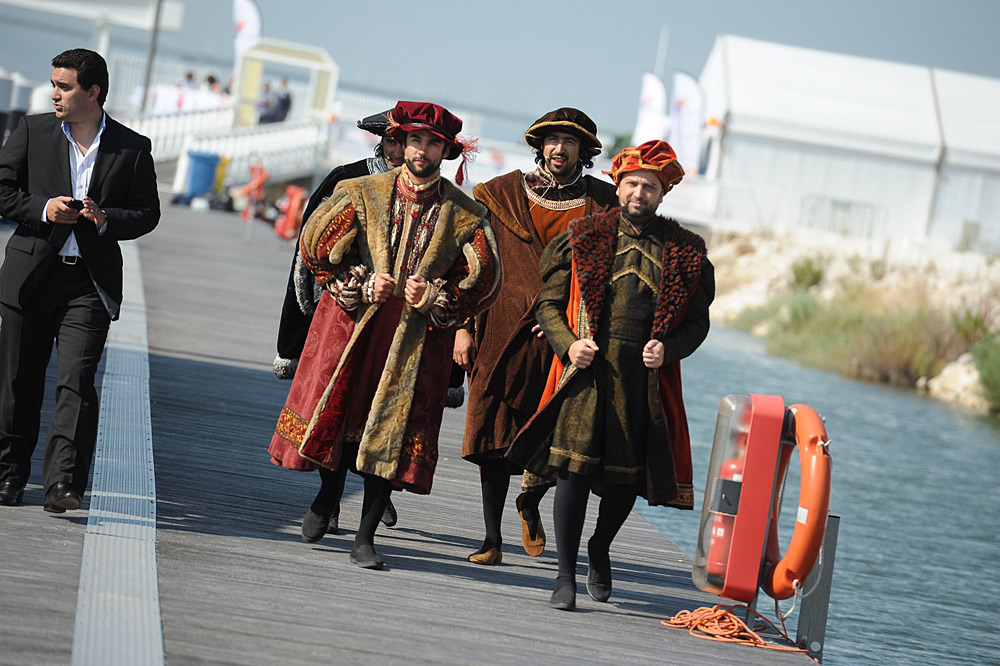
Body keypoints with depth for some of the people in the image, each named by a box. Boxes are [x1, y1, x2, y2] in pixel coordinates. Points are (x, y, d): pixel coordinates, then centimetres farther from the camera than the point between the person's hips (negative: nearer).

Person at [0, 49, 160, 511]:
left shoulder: (133, 149, 4)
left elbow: (147, 213, 7)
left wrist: (106, 220, -12)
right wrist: (42, 209, -10)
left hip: (91, 281, -2)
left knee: (76, 381, -14)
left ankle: (63, 484, -19)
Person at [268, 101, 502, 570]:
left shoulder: (466, 217, 1)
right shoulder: (361, 194, 1)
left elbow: (481, 283, 4)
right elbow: (317, 249, 3)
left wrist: (432, 298, -11)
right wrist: (362, 285, -8)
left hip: (418, 336, 0)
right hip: (351, 322, 0)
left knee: (392, 434, -3)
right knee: (337, 417, 2)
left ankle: (365, 539, 3)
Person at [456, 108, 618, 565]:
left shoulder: (603, 204, 6)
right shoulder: (503, 194, 6)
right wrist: (463, 326, 1)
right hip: (505, 334, 0)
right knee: (495, 437, -2)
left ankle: (530, 504, 29)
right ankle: (492, 539, 7)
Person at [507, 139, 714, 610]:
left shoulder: (685, 251, 9)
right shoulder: (585, 237, 7)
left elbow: (697, 322, 12)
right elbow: (549, 302, 9)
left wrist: (667, 350, -7)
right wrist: (568, 344, -8)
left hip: (647, 375, 2)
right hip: (588, 367, -1)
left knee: (629, 475, 7)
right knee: (575, 465, -10)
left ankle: (599, 549, 36)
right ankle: (565, 575, -3)